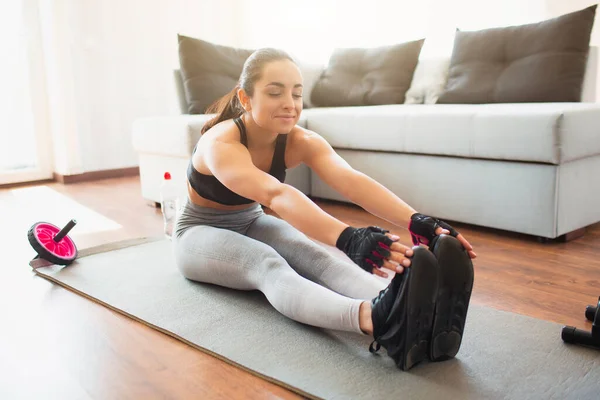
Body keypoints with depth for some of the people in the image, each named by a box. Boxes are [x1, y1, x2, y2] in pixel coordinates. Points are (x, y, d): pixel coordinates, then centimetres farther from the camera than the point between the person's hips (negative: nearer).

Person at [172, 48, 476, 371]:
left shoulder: (300, 141, -17)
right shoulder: (220, 143, -32)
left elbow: (350, 180, -37)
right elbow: (275, 194, -51)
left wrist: (417, 221, -53)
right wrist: (348, 238, -67)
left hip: (252, 224, 4)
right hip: (200, 234, -3)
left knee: (313, 255, -32)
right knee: (266, 264, -40)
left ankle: (412, 314, -60)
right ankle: (375, 319, -68)